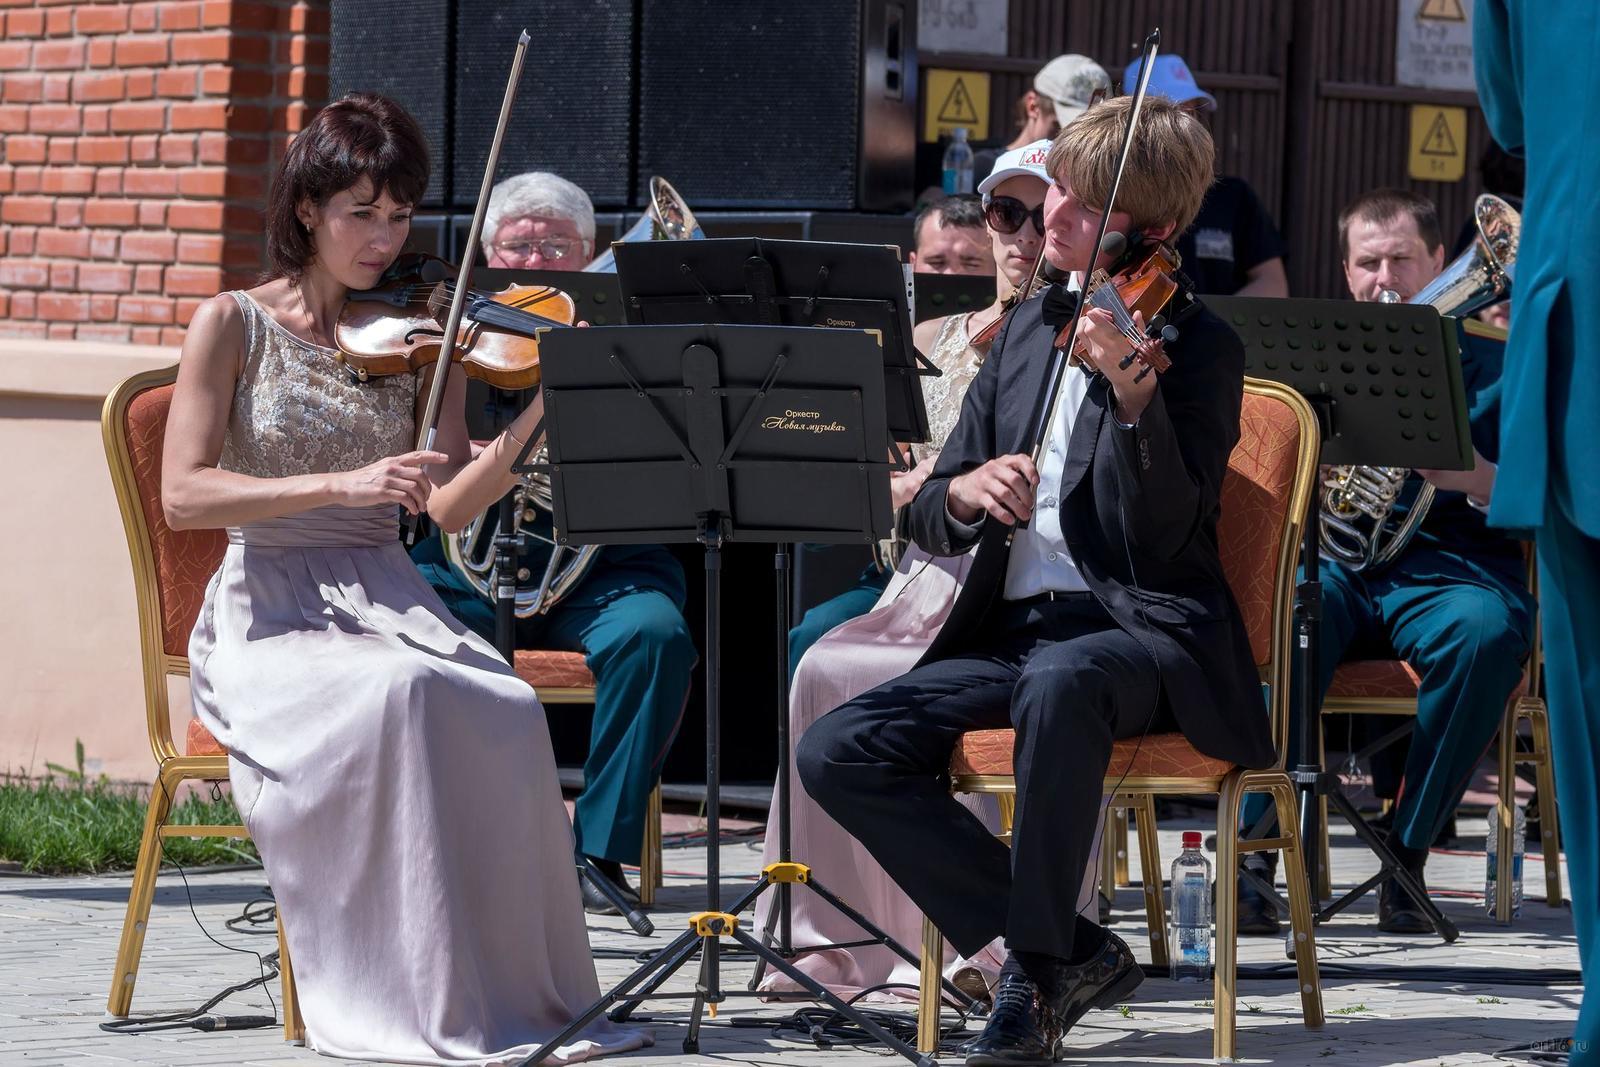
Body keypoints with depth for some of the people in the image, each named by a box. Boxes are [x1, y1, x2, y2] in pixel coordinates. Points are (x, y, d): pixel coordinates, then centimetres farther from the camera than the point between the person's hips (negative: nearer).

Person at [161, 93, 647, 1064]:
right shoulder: (236, 326, 1)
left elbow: (451, 502, 2)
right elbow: (184, 495, -10)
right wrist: (342, 484, -21)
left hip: (386, 601, 3)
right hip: (271, 613, -3)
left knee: (506, 712, -29)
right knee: (397, 694, -36)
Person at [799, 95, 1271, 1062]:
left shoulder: (1200, 348, -3)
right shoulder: (1028, 332, 15)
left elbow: (1162, 538, -17)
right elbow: (932, 526, 16)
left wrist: (1132, 393, -31)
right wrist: (965, 493, -9)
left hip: (1142, 632, -7)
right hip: (1011, 634, 7)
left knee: (1059, 683, -42)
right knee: (838, 753, -16)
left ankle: (1040, 962, -22)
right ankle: (1074, 950, -8)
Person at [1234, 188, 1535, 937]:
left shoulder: (1487, 364, 13)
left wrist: (1473, 477, -17)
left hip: (1448, 566, -1)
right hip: (1330, 563, 1)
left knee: (1487, 631, -36)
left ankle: (1406, 852, -24)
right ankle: (1254, 851, -35)